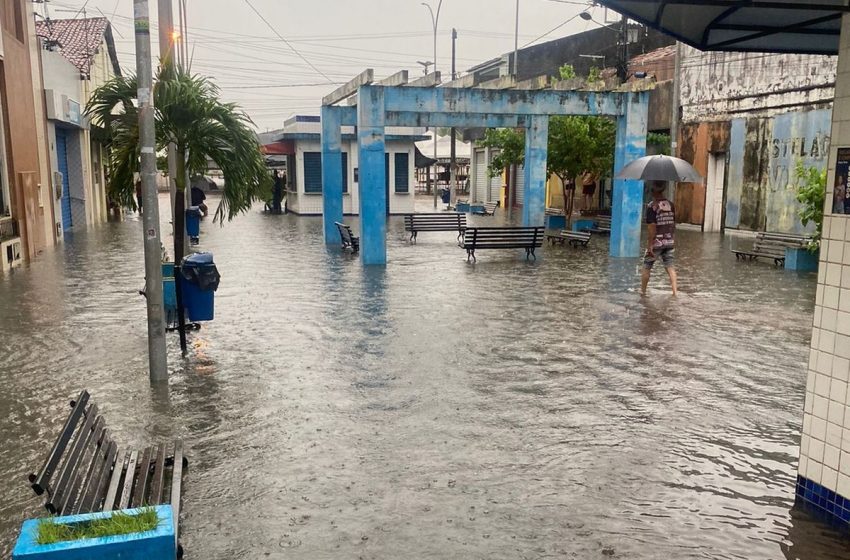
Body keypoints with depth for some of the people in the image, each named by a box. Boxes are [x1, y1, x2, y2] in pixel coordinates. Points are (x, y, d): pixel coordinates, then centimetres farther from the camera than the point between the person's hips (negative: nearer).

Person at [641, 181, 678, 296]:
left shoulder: (652, 206, -13)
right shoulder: (671, 205, 3)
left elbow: (652, 227, -17)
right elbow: (673, 225, 9)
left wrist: (650, 244, -14)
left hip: (656, 242, -5)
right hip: (669, 242, 5)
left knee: (646, 267, 10)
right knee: (670, 266, 10)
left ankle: (643, 291, 18)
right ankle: (675, 291, 5)